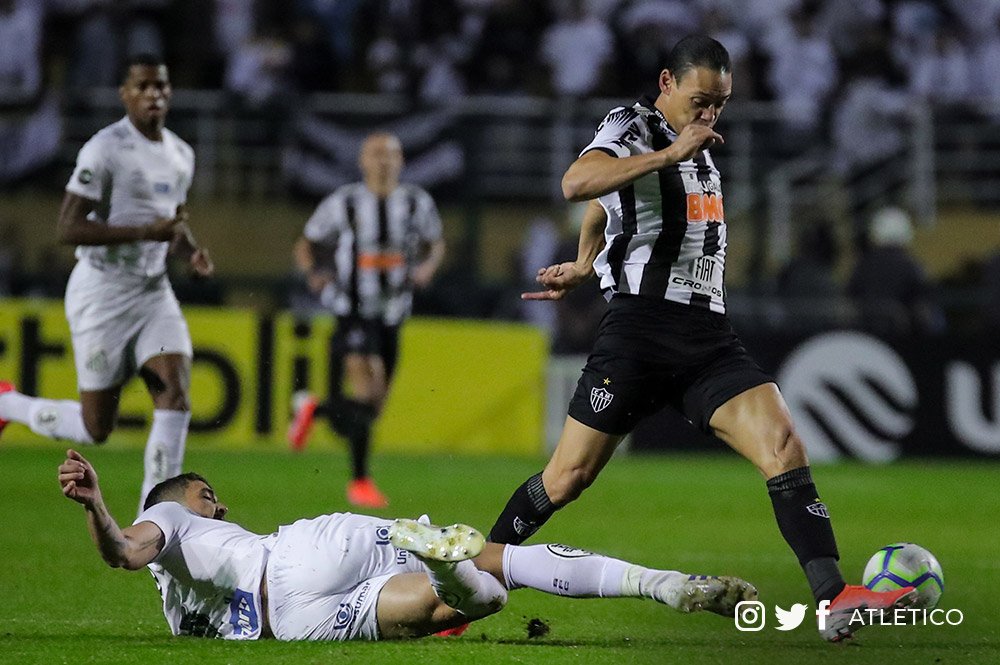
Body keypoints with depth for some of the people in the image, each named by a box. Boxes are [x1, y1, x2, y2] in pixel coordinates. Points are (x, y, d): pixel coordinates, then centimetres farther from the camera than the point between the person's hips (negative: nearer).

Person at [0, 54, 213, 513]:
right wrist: (145, 232, -25)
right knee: (96, 427, -1)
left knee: (175, 396, -12)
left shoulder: (181, 155, 11)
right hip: (103, 292, -7)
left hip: (154, 293, 7)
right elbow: (69, 228, -19)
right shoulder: (105, 149, -14)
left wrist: (192, 252, 3)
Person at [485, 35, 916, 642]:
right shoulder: (631, 129, -3)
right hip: (641, 327, -6)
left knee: (783, 443, -15)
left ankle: (837, 601, -25)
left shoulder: (700, 150, 20)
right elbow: (577, 185, -26)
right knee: (567, 478, -3)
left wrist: (584, 266, 43)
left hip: (708, 336, 6)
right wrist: (671, 154, -27)